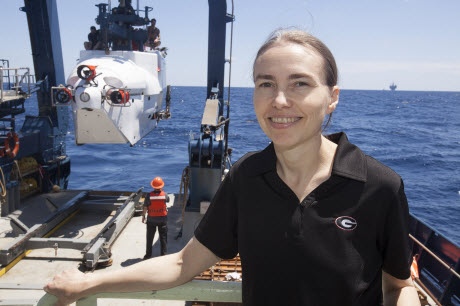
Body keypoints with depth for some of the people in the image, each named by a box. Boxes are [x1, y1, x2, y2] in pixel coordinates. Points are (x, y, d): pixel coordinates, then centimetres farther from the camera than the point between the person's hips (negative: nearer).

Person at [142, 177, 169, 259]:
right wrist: (162, 191, 14)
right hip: (163, 219, 0)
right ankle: (164, 254, 14)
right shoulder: (164, 195, -13)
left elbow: (145, 208, -5)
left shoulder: (149, 196, -14)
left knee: (150, 238, 14)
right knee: (163, 237, 10)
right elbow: (168, 200, 11)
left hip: (151, 219, 0)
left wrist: (143, 216, 10)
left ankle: (148, 254, 24)